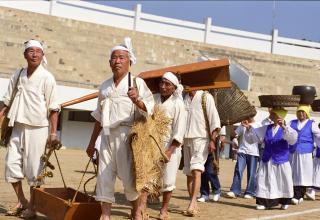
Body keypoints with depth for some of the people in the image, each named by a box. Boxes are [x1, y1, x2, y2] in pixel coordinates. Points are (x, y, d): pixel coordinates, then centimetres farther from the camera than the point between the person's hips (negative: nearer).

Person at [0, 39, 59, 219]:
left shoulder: (47, 78, -6)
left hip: (37, 128, -5)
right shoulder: (17, 76, 9)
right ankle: (22, 202, 22)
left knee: (34, 169, 0)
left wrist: (53, 132, -12)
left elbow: (53, 108, -7)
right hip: (18, 127, 5)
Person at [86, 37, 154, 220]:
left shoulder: (137, 83, 0)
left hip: (126, 135, -5)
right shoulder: (105, 86, 15)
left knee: (128, 176, -3)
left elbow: (149, 109, -10)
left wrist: (137, 100, -31)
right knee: (104, 177, 2)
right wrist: (92, 142, 21)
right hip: (107, 136, 5)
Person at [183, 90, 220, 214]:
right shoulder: (184, 99, 11)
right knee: (189, 173, 7)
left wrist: (212, 140, -14)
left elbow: (214, 119, -6)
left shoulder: (205, 97, -2)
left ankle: (192, 204, -22)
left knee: (196, 170, -17)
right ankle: (193, 205, 15)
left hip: (201, 138, -5)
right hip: (186, 139, 5)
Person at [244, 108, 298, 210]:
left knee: (283, 183, 6)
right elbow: (252, 137, 10)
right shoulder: (266, 129, 7)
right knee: (264, 181, 0)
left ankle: (284, 203, 25)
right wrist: (249, 128, -7)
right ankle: (263, 202, 9)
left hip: (281, 162, -3)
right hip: (267, 161, 3)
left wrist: (283, 127, -39)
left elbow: (293, 138, -26)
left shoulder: (286, 129, -5)